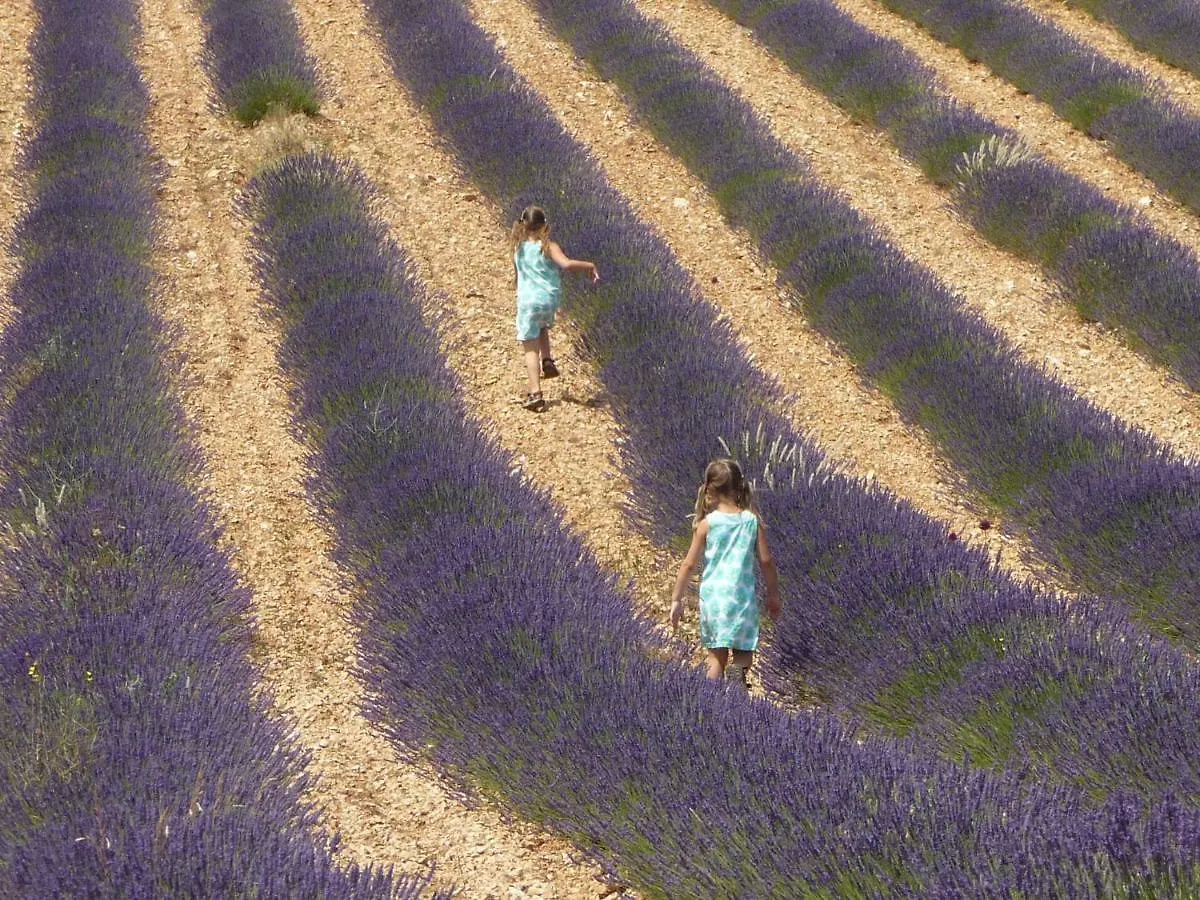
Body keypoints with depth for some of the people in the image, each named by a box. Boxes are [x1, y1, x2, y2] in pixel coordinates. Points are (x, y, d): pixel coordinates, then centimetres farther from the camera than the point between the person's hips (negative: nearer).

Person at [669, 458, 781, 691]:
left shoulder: (707, 524, -3)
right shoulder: (752, 521, 0)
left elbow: (689, 564, -2)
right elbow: (766, 561, 1)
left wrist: (676, 599, 7)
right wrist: (773, 596, 14)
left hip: (713, 596, 0)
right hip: (744, 598, 0)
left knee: (717, 658, 10)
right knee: (743, 654, 9)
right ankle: (737, 670, -21)